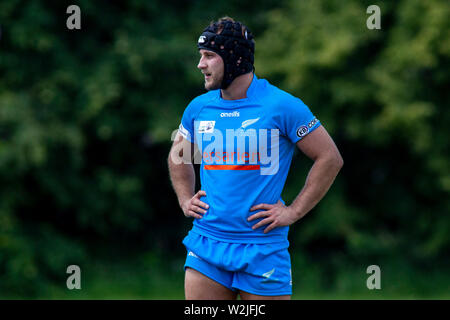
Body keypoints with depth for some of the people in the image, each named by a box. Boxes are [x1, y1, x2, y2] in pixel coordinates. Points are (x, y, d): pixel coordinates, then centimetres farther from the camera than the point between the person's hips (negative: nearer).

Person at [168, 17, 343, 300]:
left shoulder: (281, 106, -7)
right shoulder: (198, 108, 8)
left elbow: (330, 158, -4)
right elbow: (178, 155, 28)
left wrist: (293, 212, -7)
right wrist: (185, 199, 13)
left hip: (262, 249, -4)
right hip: (206, 245, 4)